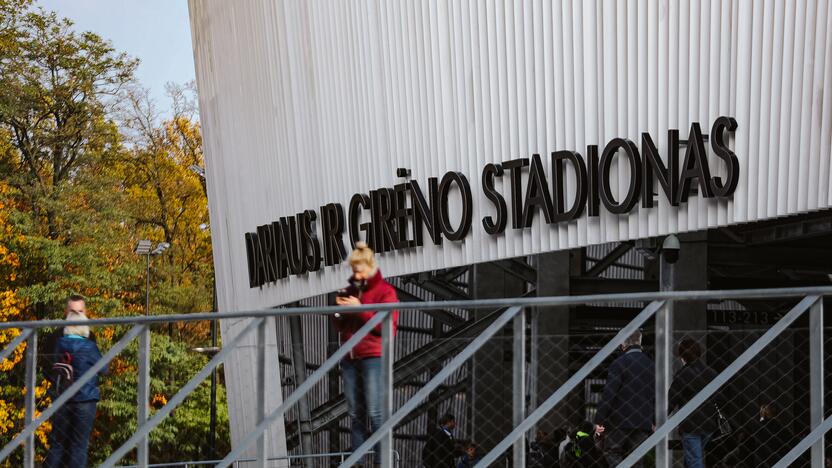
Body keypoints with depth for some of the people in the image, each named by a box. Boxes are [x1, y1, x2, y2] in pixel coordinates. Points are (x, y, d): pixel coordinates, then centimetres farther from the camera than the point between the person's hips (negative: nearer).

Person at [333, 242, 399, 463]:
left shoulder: (385, 291, 0)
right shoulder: (351, 291, 18)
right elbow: (339, 327, 22)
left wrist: (360, 310, -13)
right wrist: (340, 311, 1)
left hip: (373, 358, -6)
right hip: (349, 359, 6)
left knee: (375, 413, -9)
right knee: (355, 414, 6)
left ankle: (382, 461, -5)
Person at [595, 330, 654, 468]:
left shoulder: (619, 363, -10)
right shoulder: (651, 365, 10)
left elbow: (608, 393, -14)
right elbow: (656, 395, 14)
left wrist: (599, 419, -10)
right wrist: (654, 420, 23)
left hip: (619, 421, -5)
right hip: (643, 423, 6)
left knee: (612, 452, 8)